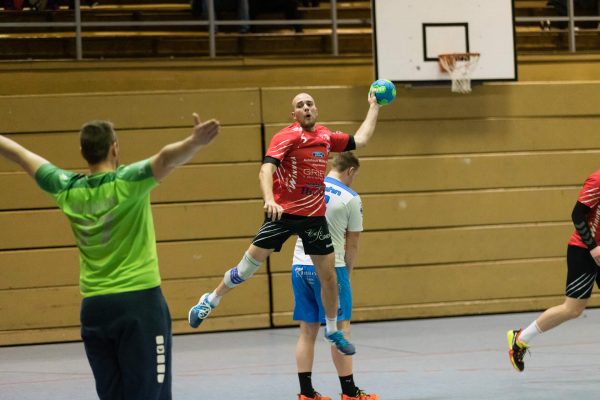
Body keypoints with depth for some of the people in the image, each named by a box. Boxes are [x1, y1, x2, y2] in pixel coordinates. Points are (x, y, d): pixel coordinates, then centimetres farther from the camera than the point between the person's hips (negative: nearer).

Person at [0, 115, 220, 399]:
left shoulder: (67, 189, 4)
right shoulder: (127, 182, -11)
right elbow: (166, 160, -30)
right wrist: (195, 142, -43)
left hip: (93, 307, 5)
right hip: (139, 302, -5)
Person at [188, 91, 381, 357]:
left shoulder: (326, 137, 8)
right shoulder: (288, 136, -10)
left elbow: (360, 140, 21)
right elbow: (266, 169, -22)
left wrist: (374, 108, 21)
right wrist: (269, 200, -39)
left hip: (314, 216, 4)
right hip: (283, 212, -4)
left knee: (329, 276, 5)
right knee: (249, 265, -3)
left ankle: (332, 330, 24)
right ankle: (210, 301, 19)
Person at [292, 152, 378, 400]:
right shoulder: (351, 199, -5)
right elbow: (352, 245, -1)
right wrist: (347, 274, 11)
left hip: (300, 266, 5)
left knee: (307, 331, 9)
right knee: (340, 329, 0)